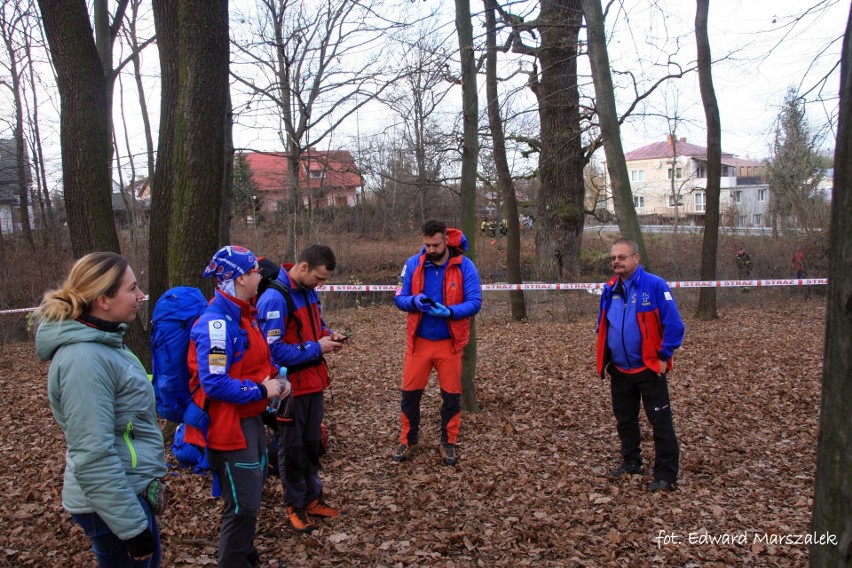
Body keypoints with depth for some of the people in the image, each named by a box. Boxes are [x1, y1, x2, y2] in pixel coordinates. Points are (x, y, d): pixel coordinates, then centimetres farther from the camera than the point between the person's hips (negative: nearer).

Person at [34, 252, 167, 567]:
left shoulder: (103, 341, 5)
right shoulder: (84, 359, -26)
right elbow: (94, 457, -27)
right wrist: (133, 527, -22)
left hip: (133, 490, 9)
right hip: (112, 504, -9)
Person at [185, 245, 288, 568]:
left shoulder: (244, 314, 8)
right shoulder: (217, 323, -24)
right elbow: (216, 385, -29)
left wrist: (275, 380, -1)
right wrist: (262, 391, -20)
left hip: (251, 419, 10)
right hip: (229, 425, -10)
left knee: (252, 491, 23)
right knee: (243, 503, 1)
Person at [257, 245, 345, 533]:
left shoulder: (309, 292, 4)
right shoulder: (274, 299, -23)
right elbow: (275, 351, -26)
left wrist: (329, 335, -2)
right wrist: (317, 348, -22)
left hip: (313, 382, 8)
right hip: (291, 387, -8)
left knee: (312, 442, 19)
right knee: (292, 447, 8)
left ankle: (312, 497, 35)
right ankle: (295, 505, 25)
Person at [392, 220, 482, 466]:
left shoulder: (465, 266, -9)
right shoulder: (413, 264, -3)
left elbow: (475, 302, -11)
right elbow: (399, 298, -1)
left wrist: (448, 311, -27)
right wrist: (415, 301, -23)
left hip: (449, 342, -1)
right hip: (418, 341, 1)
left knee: (451, 395, 9)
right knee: (410, 393, 7)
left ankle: (449, 443, 26)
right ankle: (408, 441, 26)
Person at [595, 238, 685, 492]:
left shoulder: (655, 286, -15)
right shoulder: (610, 290, 4)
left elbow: (674, 325, -15)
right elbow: (602, 326, 16)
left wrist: (663, 357, -14)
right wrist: (604, 359, 11)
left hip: (649, 369, -6)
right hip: (619, 371, 6)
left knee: (661, 423, 0)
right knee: (625, 420, 19)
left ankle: (666, 476, 9)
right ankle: (631, 461, 36)